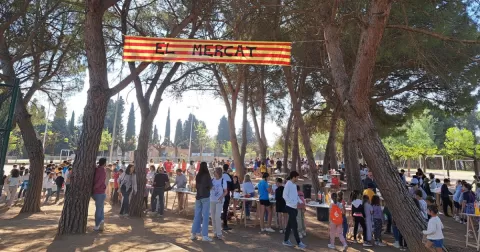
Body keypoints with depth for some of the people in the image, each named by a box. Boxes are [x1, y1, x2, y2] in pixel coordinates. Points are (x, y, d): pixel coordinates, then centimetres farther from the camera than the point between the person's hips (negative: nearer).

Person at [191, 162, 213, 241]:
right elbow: (210, 186, -9)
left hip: (198, 197, 6)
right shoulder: (207, 175, -10)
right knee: (205, 216, -1)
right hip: (205, 197, -6)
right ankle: (204, 235, 1)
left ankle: (193, 234, 14)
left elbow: (196, 186, 14)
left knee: (197, 215, 10)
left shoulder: (198, 176, 6)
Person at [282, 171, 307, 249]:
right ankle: (299, 242, 4)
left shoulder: (294, 185, 11)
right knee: (294, 225, -2)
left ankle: (286, 240, 24)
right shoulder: (288, 184, -15)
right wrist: (292, 203, -19)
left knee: (290, 224, 14)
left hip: (294, 207, 9)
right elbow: (284, 196, -20)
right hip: (290, 207, -9)